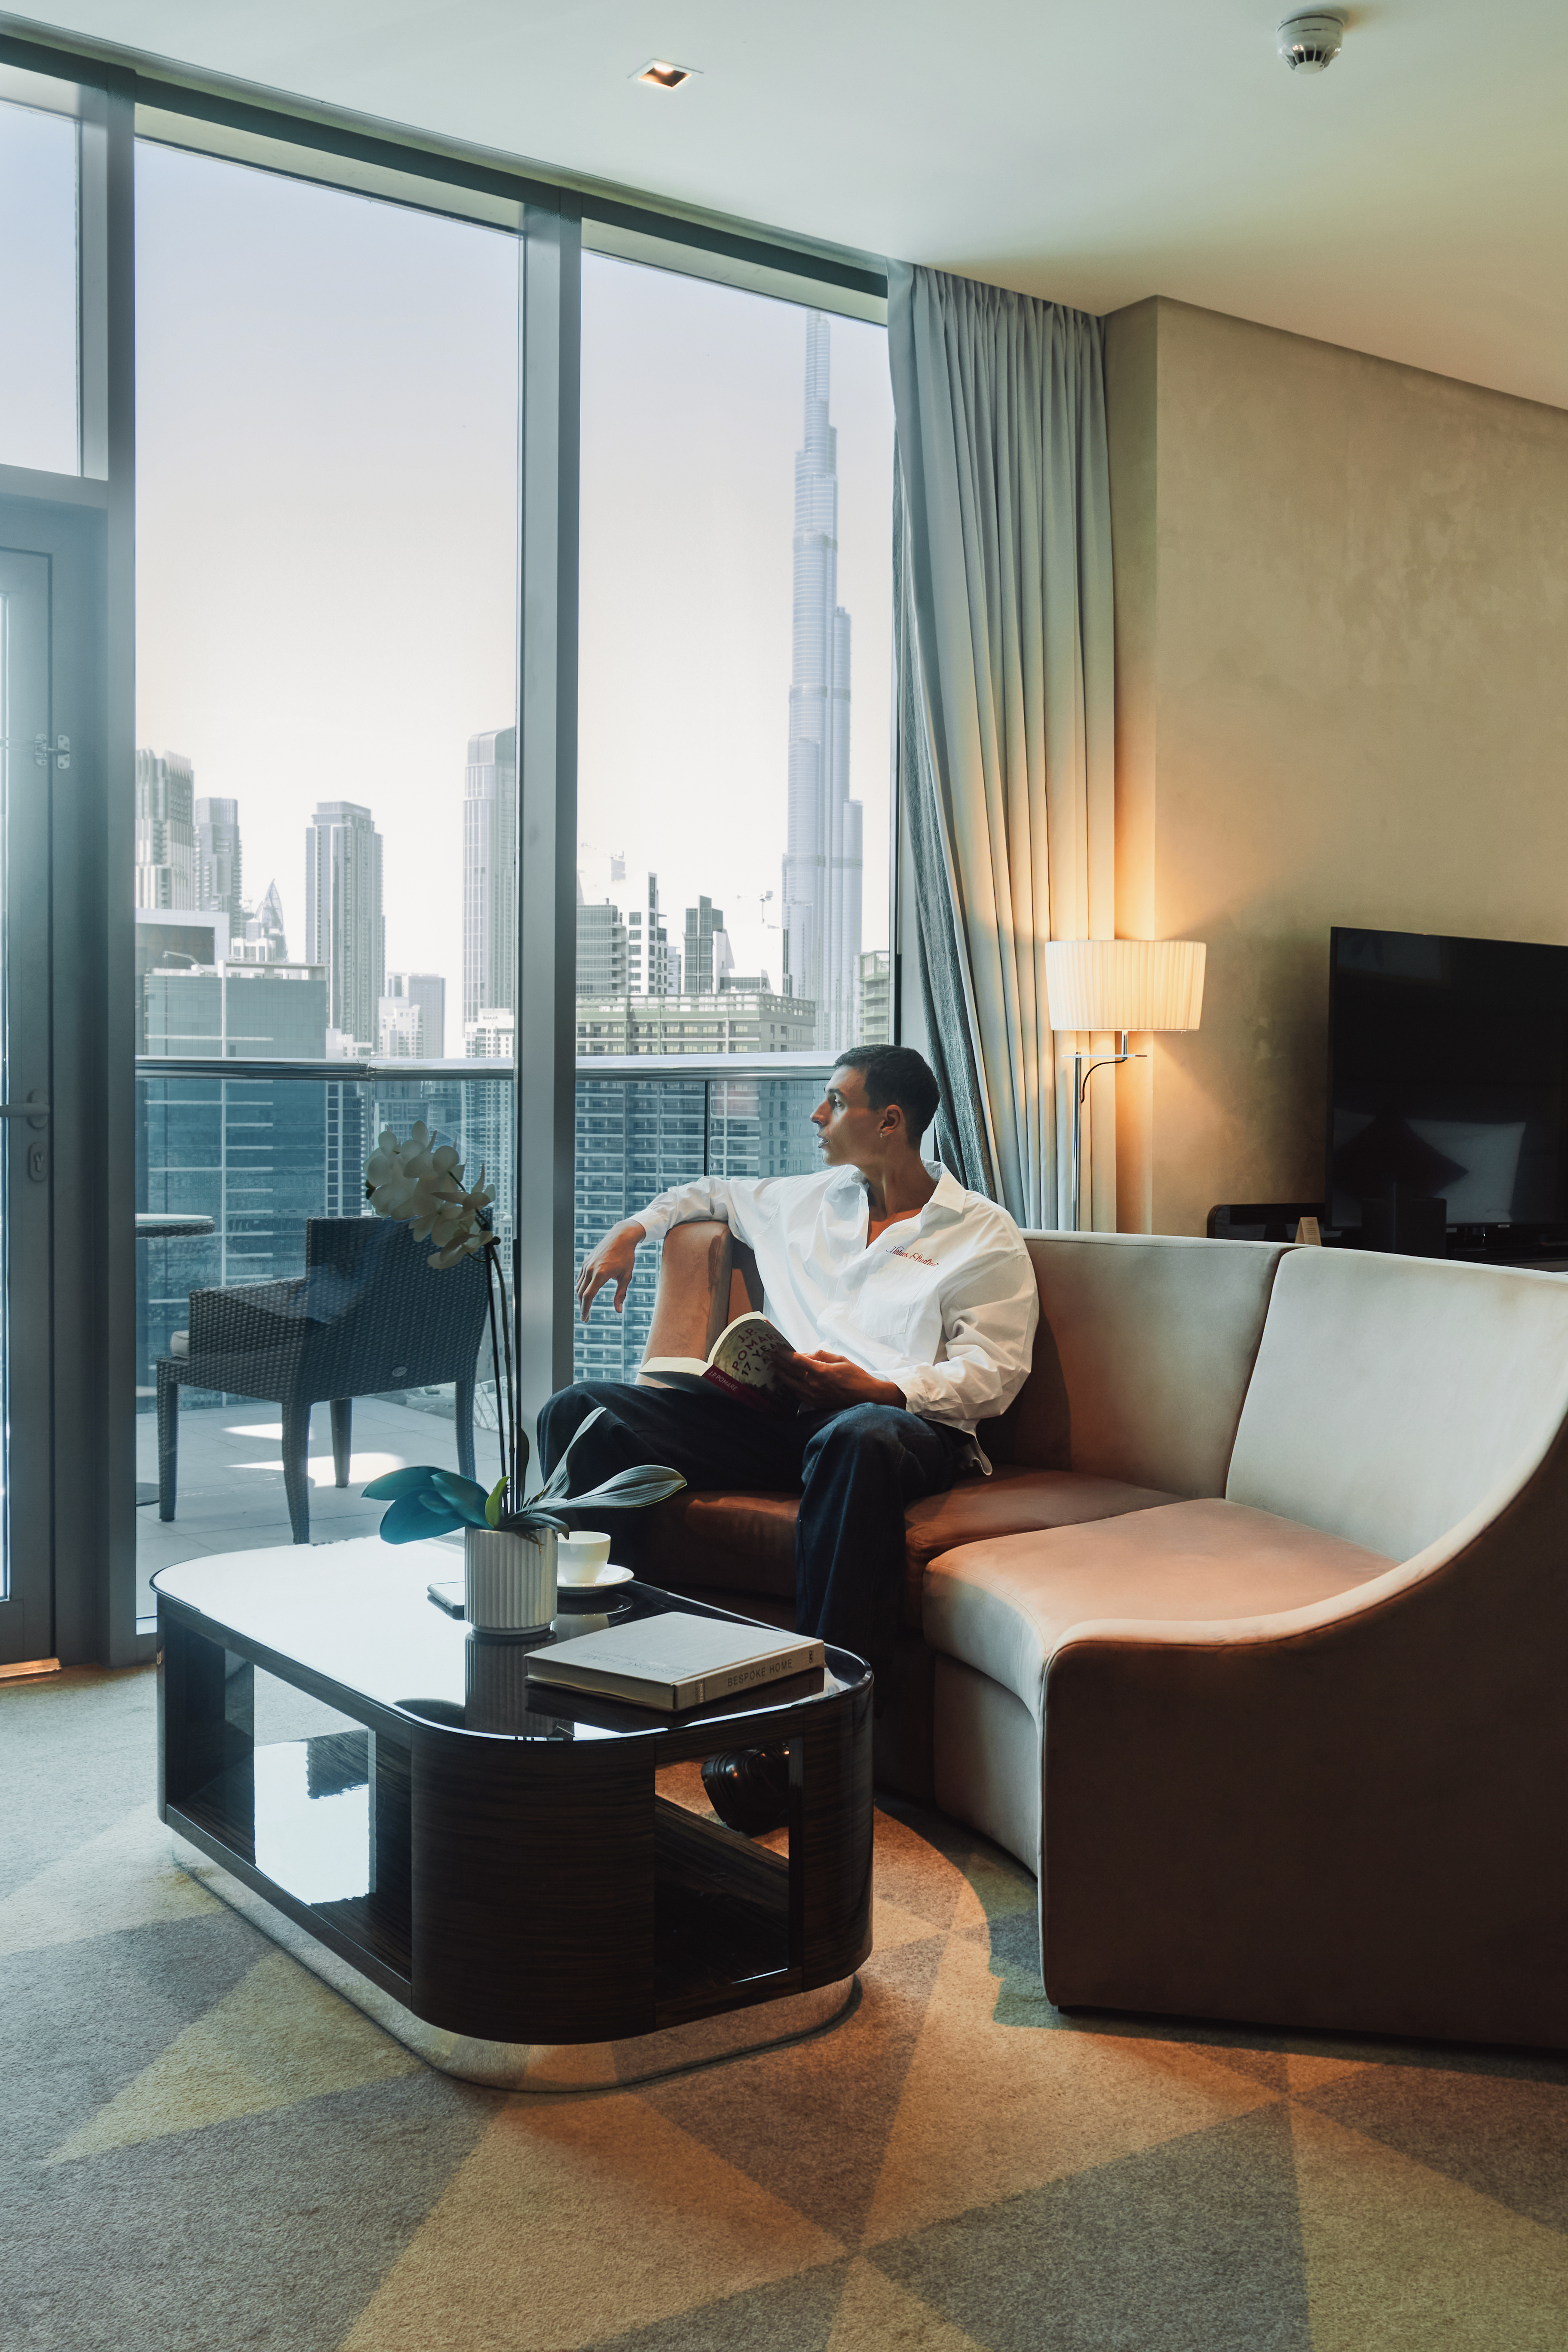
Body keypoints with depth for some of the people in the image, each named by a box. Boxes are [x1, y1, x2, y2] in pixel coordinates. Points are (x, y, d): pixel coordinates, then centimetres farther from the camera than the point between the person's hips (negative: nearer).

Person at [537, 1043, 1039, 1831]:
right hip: (772, 1412, 5)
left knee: (858, 1439, -46)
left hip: (902, 1417, -5)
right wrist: (631, 1230, 25)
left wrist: (877, 1388, -19)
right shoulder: (805, 1201, 25)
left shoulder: (983, 1234, 8)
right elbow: (713, 1193, 44)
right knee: (579, 1412, -14)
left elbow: (993, 1372, -3)